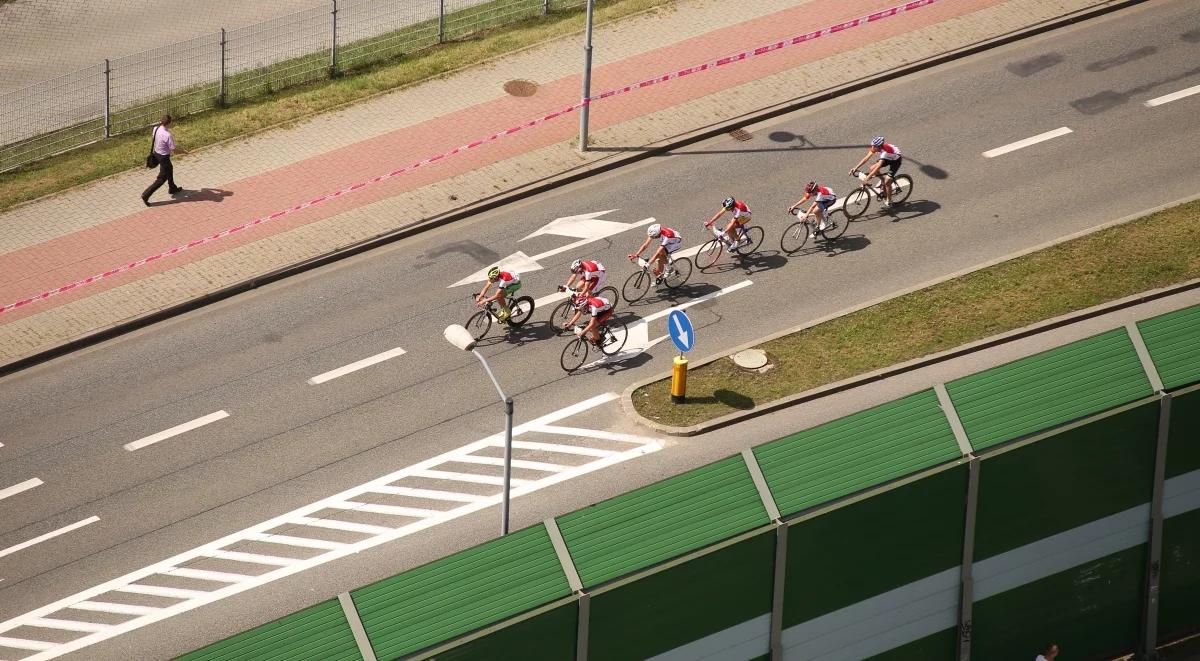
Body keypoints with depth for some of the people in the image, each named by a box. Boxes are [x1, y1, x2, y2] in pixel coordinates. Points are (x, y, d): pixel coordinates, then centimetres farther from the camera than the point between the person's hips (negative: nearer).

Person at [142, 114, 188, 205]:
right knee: (162, 178, 4)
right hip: (164, 157, -9)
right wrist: (184, 151, -6)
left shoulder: (156, 129, -10)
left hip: (157, 153, 9)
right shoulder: (167, 135, -32)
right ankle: (146, 195, 2)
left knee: (169, 169, 31)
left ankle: (172, 188, 52)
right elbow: (174, 150, -24)